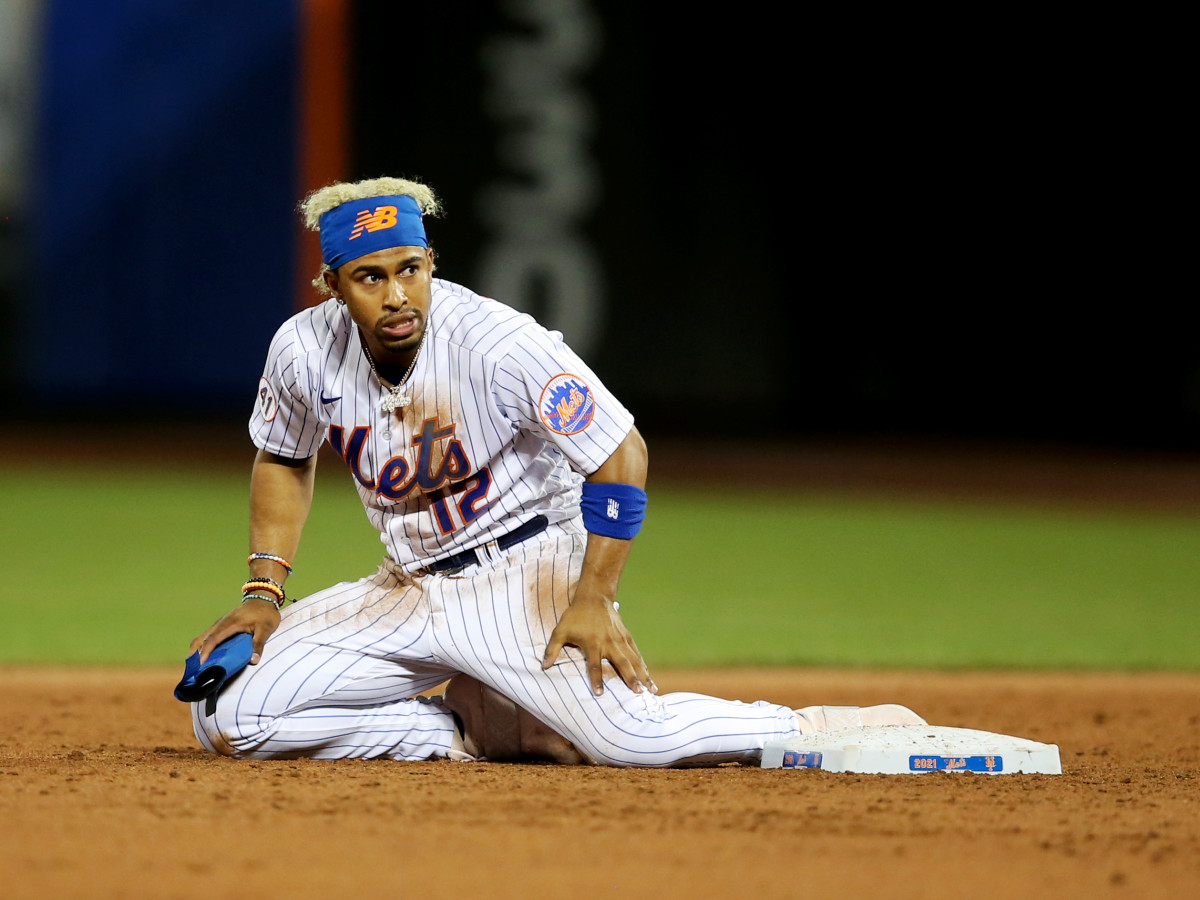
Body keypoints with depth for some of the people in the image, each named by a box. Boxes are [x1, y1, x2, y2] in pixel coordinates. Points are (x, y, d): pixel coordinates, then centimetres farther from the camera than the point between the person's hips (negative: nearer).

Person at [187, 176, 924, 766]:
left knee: (633, 736, -30)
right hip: (408, 588, 5)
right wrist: (263, 594, 3)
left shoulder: (502, 345, -24)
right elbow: (285, 462, 13)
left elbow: (622, 454, -18)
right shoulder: (304, 351, -9)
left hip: (529, 573, -5)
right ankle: (468, 732, 3)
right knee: (228, 714, -9)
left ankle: (871, 731, -8)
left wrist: (594, 600, -24)